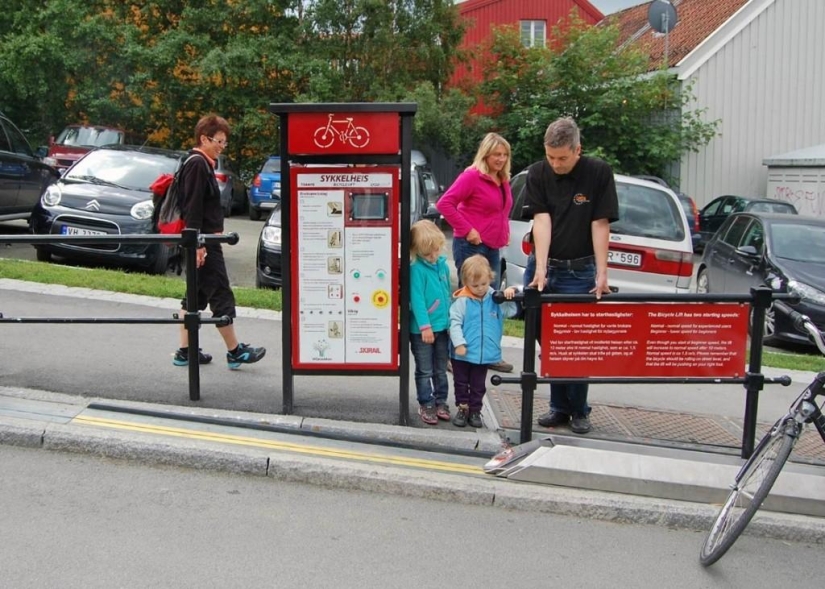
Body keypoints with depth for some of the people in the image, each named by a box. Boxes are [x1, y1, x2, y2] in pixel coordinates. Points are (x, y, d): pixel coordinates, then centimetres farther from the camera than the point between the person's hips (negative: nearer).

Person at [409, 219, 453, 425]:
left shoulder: (443, 265, 5)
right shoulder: (416, 269, -14)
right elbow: (417, 299, -17)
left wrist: (450, 321, 14)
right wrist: (425, 326, -19)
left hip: (442, 327, 6)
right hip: (422, 329, -6)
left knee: (441, 370, 16)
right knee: (424, 371, 7)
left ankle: (441, 402, 28)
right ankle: (426, 405, 18)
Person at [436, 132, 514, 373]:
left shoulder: (503, 181, 13)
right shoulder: (471, 176, -11)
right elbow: (445, 203, -17)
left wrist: (505, 232, 11)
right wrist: (466, 230, -18)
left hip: (493, 247, 8)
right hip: (472, 246, -8)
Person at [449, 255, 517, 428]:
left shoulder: (495, 298, -1)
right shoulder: (462, 300, -14)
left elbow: (510, 312, 4)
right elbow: (455, 323, -14)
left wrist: (510, 297, -13)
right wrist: (459, 343, -20)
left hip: (484, 353, 3)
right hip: (463, 353, -3)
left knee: (478, 385, 15)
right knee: (461, 383, 13)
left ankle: (475, 411, 27)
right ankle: (462, 408, 26)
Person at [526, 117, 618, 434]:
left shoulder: (599, 173, -8)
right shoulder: (537, 174, -2)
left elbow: (600, 225, -10)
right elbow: (541, 220, -10)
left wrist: (601, 274, -13)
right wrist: (541, 269, -19)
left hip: (579, 271, -3)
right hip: (546, 267, 3)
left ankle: (579, 410, 14)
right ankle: (558, 407, 19)